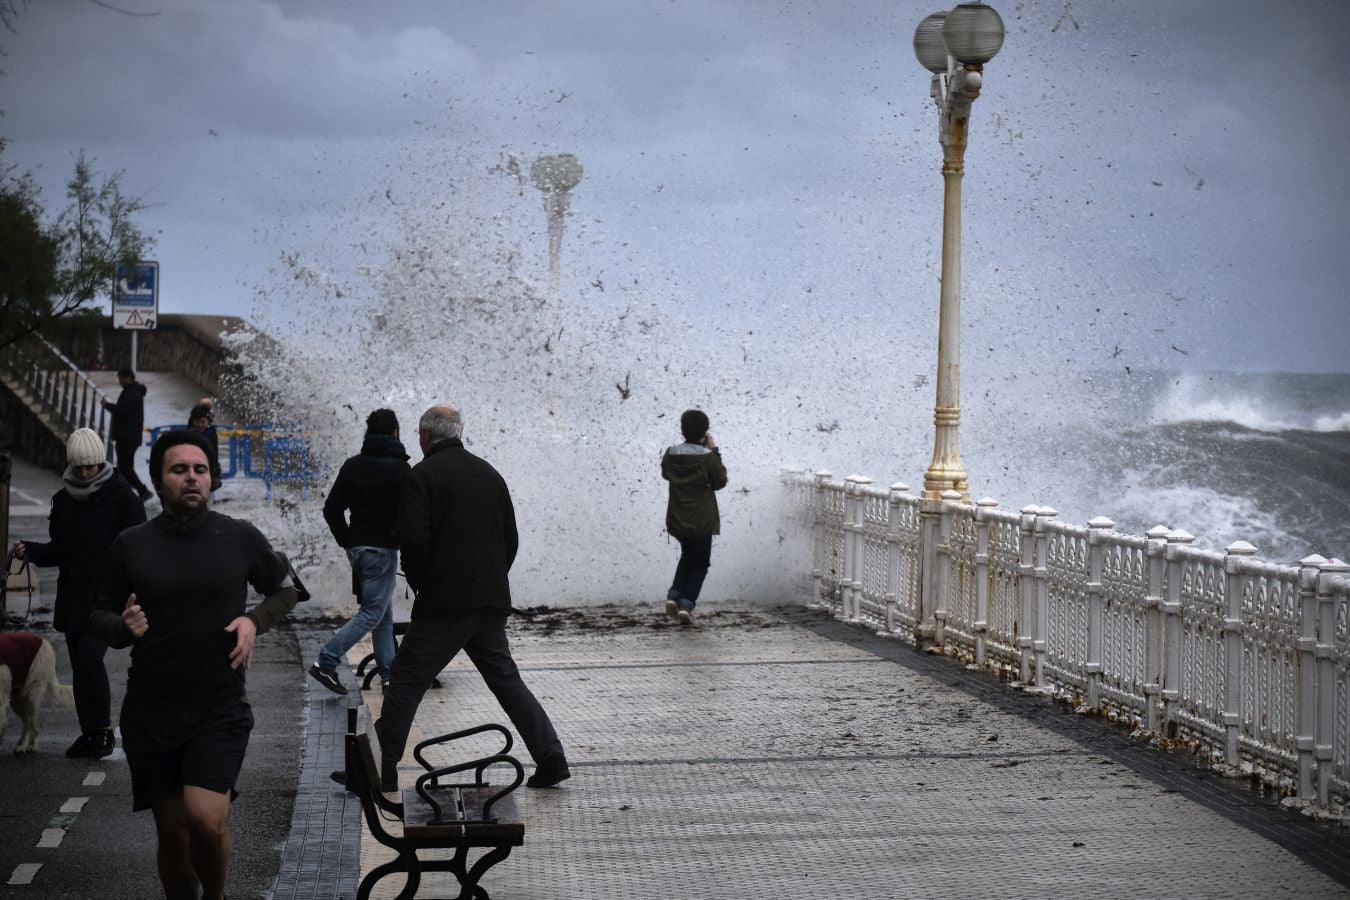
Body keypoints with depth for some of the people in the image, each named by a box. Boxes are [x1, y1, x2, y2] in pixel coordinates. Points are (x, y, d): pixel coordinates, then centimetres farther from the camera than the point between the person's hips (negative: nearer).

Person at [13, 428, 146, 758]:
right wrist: (30, 551, -4)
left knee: (89, 656, -18)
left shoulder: (121, 496, -6)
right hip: (73, 597, 6)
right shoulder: (64, 499, 9)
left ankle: (104, 729, -5)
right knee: (80, 665, 8)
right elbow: (59, 550, 15)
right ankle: (90, 732, 18)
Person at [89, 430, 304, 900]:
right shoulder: (131, 545, 0)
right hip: (151, 709, 2)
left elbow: (287, 588, 14)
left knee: (205, 818, -19)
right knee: (172, 834, 7)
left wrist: (255, 620, -5)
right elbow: (100, 616, 10)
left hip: (220, 708, -1)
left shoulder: (241, 538, -2)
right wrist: (123, 626, -12)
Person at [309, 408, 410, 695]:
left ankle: (389, 673, 15)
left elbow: (331, 508, 9)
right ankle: (326, 662, -14)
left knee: (383, 612, 14)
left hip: (356, 548, 7)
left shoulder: (352, 465, 9)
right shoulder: (398, 468, -9)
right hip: (382, 548, -7)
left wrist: (347, 541, 13)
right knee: (373, 612, -5)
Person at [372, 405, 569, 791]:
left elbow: (414, 541, -16)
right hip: (492, 602, 6)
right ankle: (551, 758, 9)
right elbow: (511, 540, 15)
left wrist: (418, 585, 0)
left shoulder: (421, 475, -7)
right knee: (506, 679, 14)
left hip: (442, 604, -6)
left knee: (406, 682, 1)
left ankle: (382, 770, 0)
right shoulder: (489, 474, 13)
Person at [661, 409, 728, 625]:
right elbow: (720, 482, -2)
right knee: (700, 564, 10)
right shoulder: (707, 457, -16)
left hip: (677, 520, 4)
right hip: (701, 522, -4)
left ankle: (674, 595, 12)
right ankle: (686, 604, -3)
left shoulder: (671, 454, -4)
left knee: (687, 556, 27)